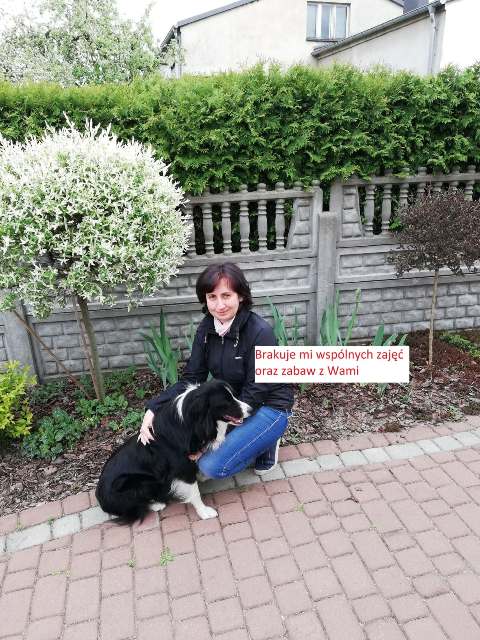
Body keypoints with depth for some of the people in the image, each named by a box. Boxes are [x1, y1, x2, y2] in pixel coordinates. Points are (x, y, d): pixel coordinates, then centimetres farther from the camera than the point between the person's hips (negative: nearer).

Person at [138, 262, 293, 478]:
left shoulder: (260, 332, -26)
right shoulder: (206, 329, -7)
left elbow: (254, 394, -24)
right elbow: (191, 379, -6)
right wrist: (153, 409, -21)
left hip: (269, 407, -6)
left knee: (212, 465, -20)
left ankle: (266, 442, 6)